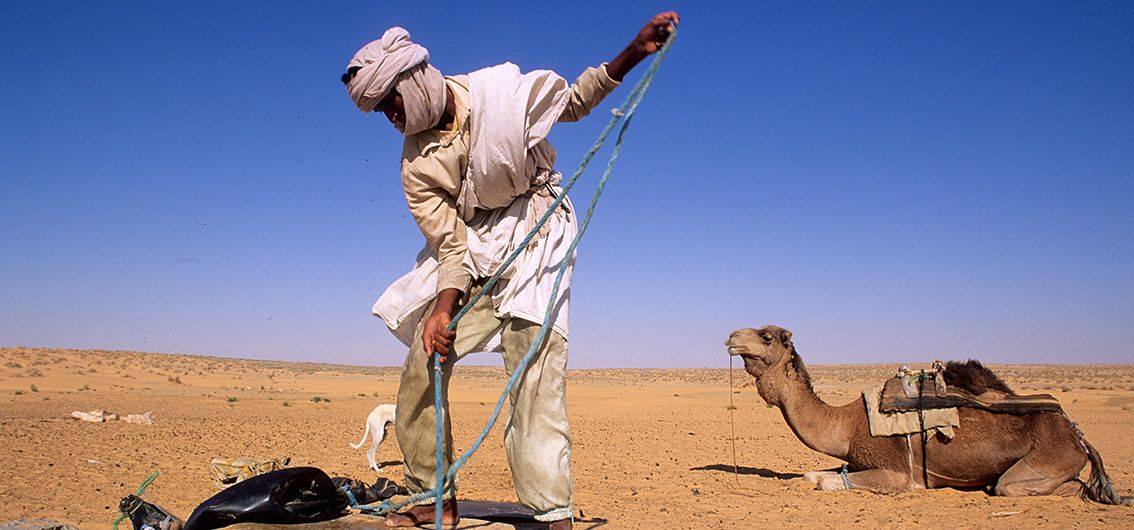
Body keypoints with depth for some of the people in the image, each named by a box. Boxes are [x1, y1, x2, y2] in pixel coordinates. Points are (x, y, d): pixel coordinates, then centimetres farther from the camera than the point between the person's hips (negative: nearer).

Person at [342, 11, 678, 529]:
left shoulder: (500, 89, -10)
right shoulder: (417, 165, -5)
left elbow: (574, 101, 6)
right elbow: (450, 244, -7)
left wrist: (635, 50, -3)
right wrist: (443, 307, -23)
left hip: (537, 232, -3)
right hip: (474, 250, 4)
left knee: (534, 367, -16)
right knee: (420, 368, -3)